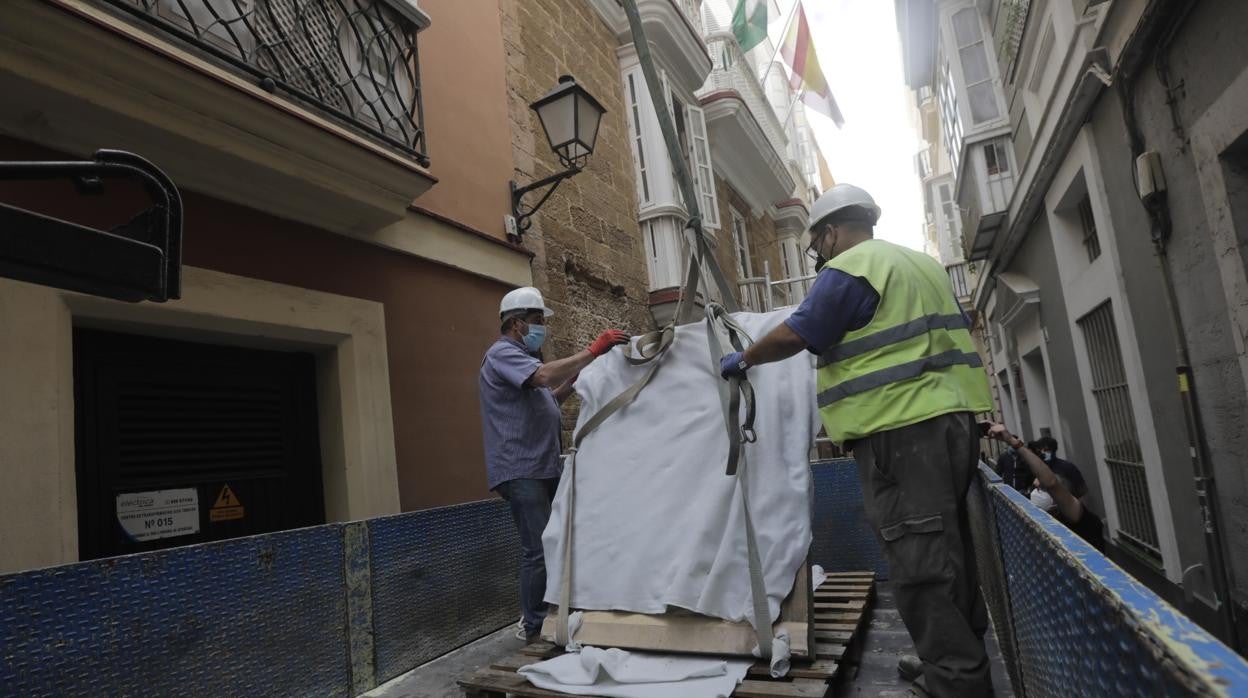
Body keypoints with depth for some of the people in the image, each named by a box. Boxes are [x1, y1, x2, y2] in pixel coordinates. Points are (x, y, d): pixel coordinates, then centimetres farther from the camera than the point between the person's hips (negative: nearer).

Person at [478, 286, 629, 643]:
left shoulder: (520, 356, 23)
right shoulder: (502, 353, -10)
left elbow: (548, 398, 25)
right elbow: (544, 375, -28)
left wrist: (579, 376, 10)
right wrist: (593, 351, -25)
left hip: (543, 467, 10)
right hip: (521, 470, -10)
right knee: (539, 549, -7)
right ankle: (534, 626, 5)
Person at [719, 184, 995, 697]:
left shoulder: (847, 269, -7)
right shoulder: (922, 264, 21)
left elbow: (793, 336, -10)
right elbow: (954, 333, 25)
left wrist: (743, 359, 6)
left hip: (902, 428, -10)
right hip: (951, 418, 10)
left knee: (918, 559, -3)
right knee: (945, 549, 17)